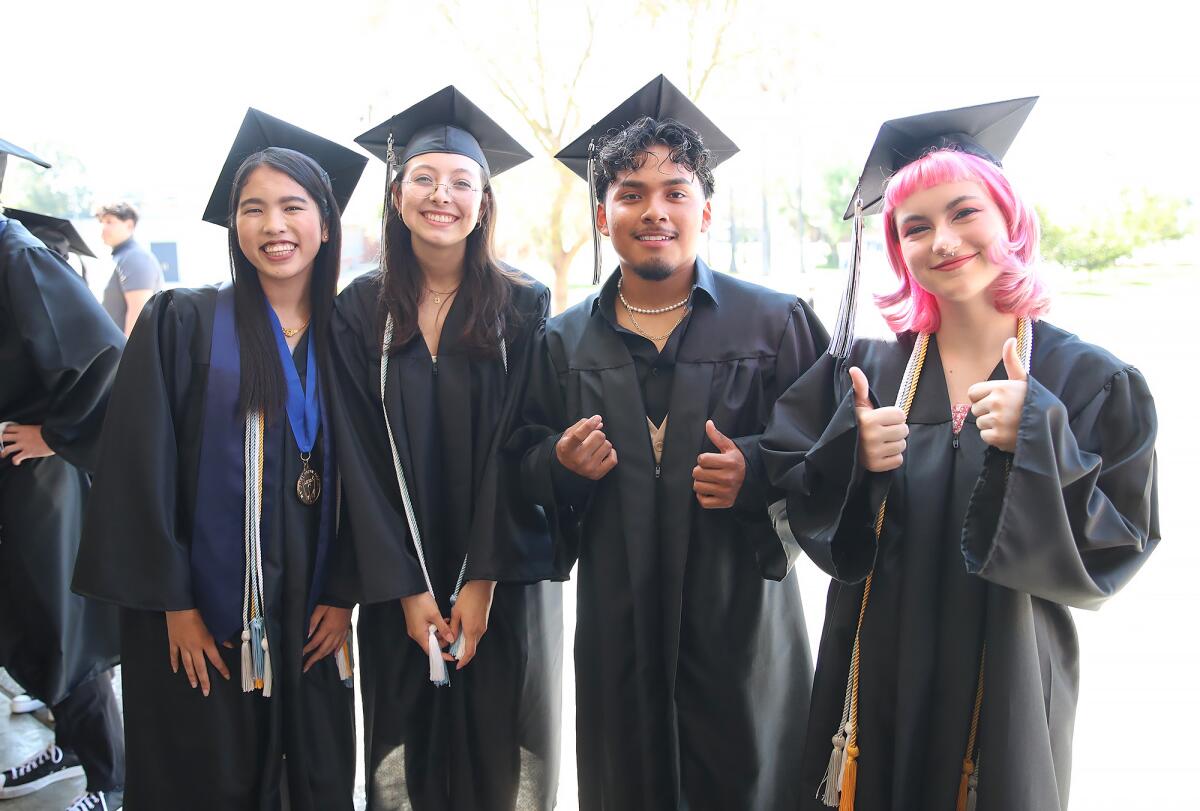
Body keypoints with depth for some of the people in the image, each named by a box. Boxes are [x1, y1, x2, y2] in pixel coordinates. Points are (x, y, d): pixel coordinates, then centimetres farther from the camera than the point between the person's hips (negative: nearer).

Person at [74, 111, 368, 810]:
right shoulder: (183, 323, -5)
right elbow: (143, 468, -9)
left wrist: (344, 595, 0)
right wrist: (174, 603, -11)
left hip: (310, 616, 3)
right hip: (202, 618, -3)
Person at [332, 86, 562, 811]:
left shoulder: (524, 308, -4)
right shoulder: (360, 311, -1)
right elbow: (361, 458, -4)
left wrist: (481, 580, -13)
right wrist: (407, 587, -9)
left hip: (506, 579, -1)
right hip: (400, 584, 1)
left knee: (503, 753, 8)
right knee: (406, 753, 11)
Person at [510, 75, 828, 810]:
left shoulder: (776, 323, -1)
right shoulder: (564, 340, 7)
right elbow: (524, 461, 11)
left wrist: (757, 474, -19)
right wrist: (560, 465, -10)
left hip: (743, 619, -2)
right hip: (616, 630, 2)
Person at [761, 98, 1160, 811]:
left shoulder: (1092, 380, -6)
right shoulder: (865, 370, -2)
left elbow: (1115, 555, -10)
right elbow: (800, 510, 0)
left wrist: (1036, 441, -23)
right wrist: (851, 457, -20)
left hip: (1008, 686, -1)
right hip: (877, 682, 2)